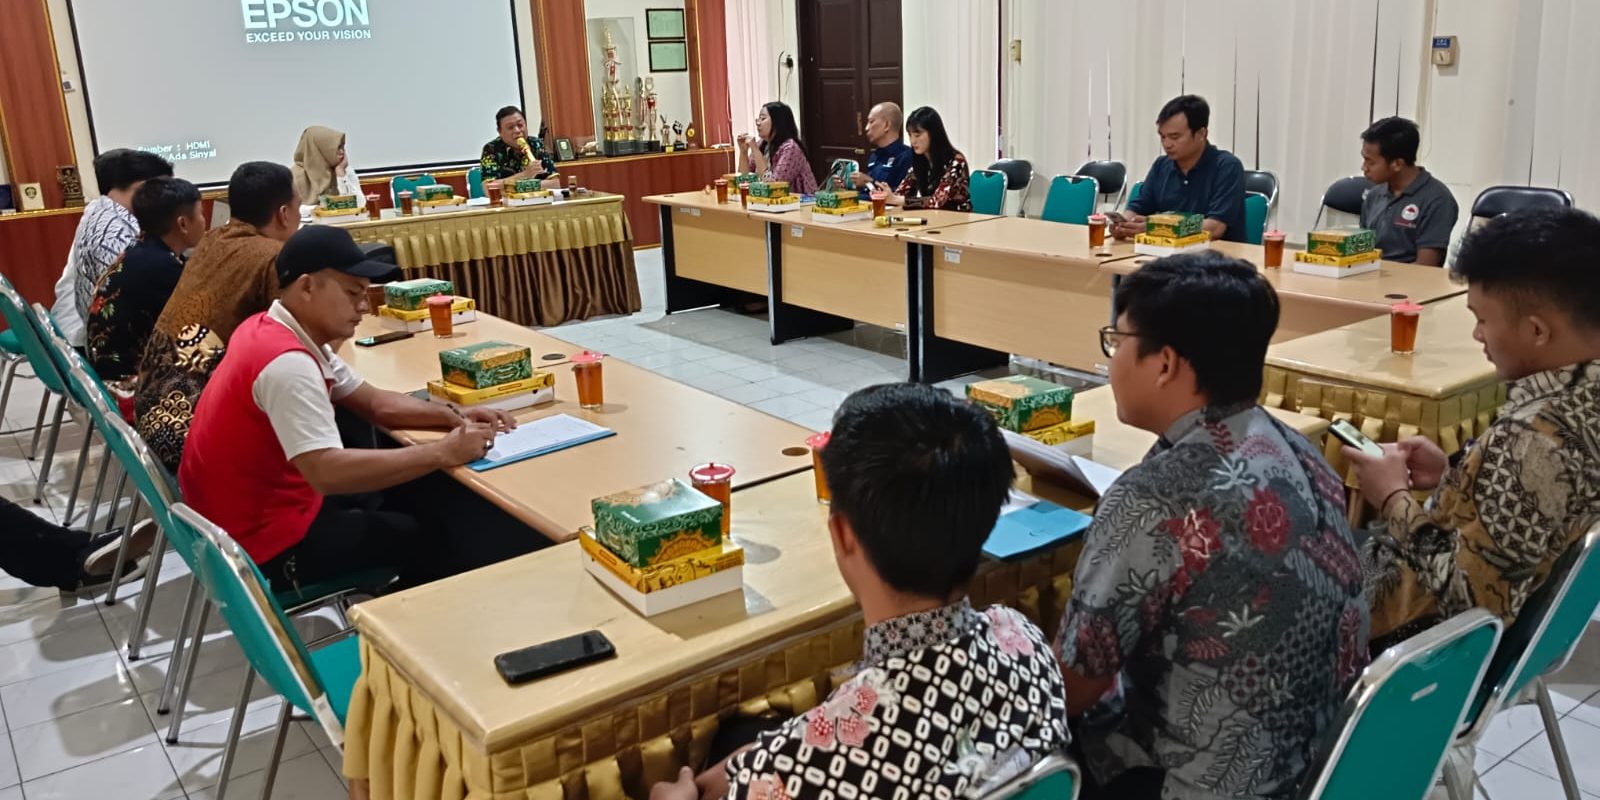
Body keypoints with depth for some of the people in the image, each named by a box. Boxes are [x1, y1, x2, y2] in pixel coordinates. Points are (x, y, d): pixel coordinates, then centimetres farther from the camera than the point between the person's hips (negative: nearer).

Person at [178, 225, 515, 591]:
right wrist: (442, 453, -33)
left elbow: (375, 403, 7)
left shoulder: (271, 329, 3)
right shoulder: (287, 362, -29)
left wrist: (454, 416, -7)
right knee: (412, 536, 4)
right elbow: (328, 472, -39)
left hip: (246, 513, 9)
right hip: (266, 543, -9)